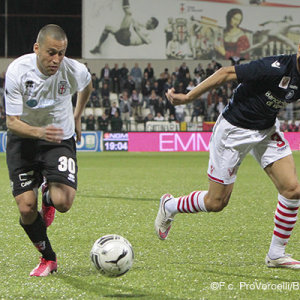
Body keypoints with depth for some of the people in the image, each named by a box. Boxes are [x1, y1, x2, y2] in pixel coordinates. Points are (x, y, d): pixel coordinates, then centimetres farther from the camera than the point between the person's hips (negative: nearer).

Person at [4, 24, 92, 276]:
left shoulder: (74, 71, -19)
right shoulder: (17, 71, -24)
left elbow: (87, 85, 9)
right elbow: (12, 121, -23)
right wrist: (39, 132, -41)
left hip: (60, 139, 0)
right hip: (23, 140, 0)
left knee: (63, 203, -21)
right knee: (26, 208, -10)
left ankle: (49, 195, 19)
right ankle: (48, 258, 17)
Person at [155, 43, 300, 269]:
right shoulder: (277, 68, -31)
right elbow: (226, 73, -24)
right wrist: (188, 98, -21)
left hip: (268, 128, 7)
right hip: (235, 130, -7)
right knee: (216, 202, 2)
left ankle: (276, 255, 7)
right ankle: (169, 207, 31)